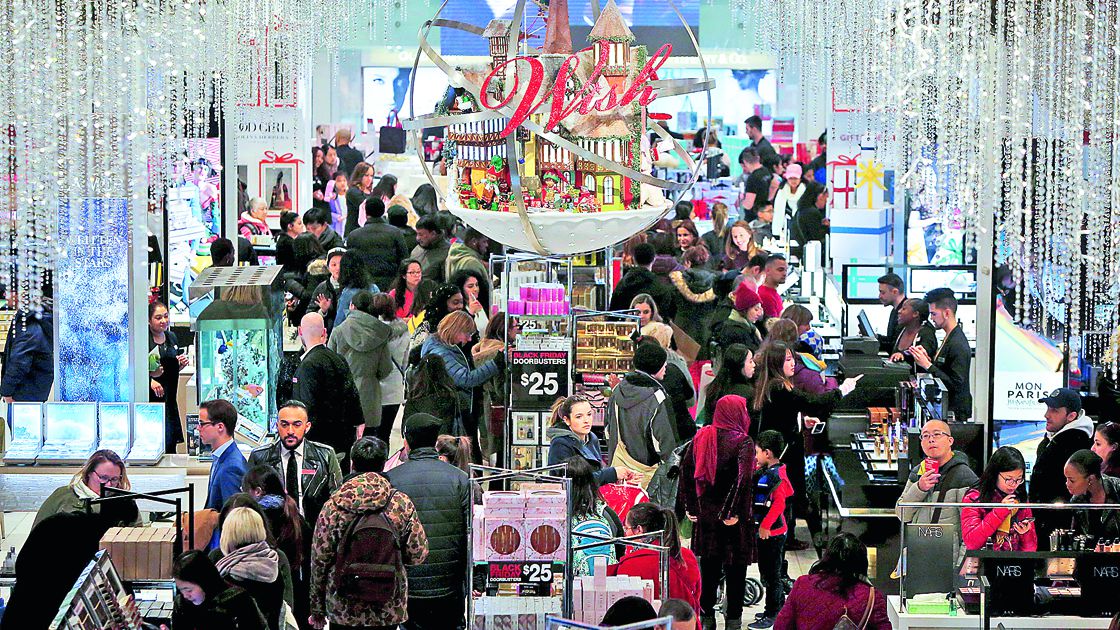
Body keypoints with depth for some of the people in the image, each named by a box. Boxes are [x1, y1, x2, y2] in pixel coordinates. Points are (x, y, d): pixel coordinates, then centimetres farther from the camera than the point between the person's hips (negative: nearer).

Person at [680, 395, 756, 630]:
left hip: (705, 514, 5)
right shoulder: (743, 442, -14)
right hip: (732, 520, -5)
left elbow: (686, 470, 3)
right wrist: (734, 512, -21)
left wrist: (689, 505, 7)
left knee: (709, 567, 14)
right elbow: (743, 477, -26)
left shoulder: (702, 437, 3)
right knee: (735, 569, 6)